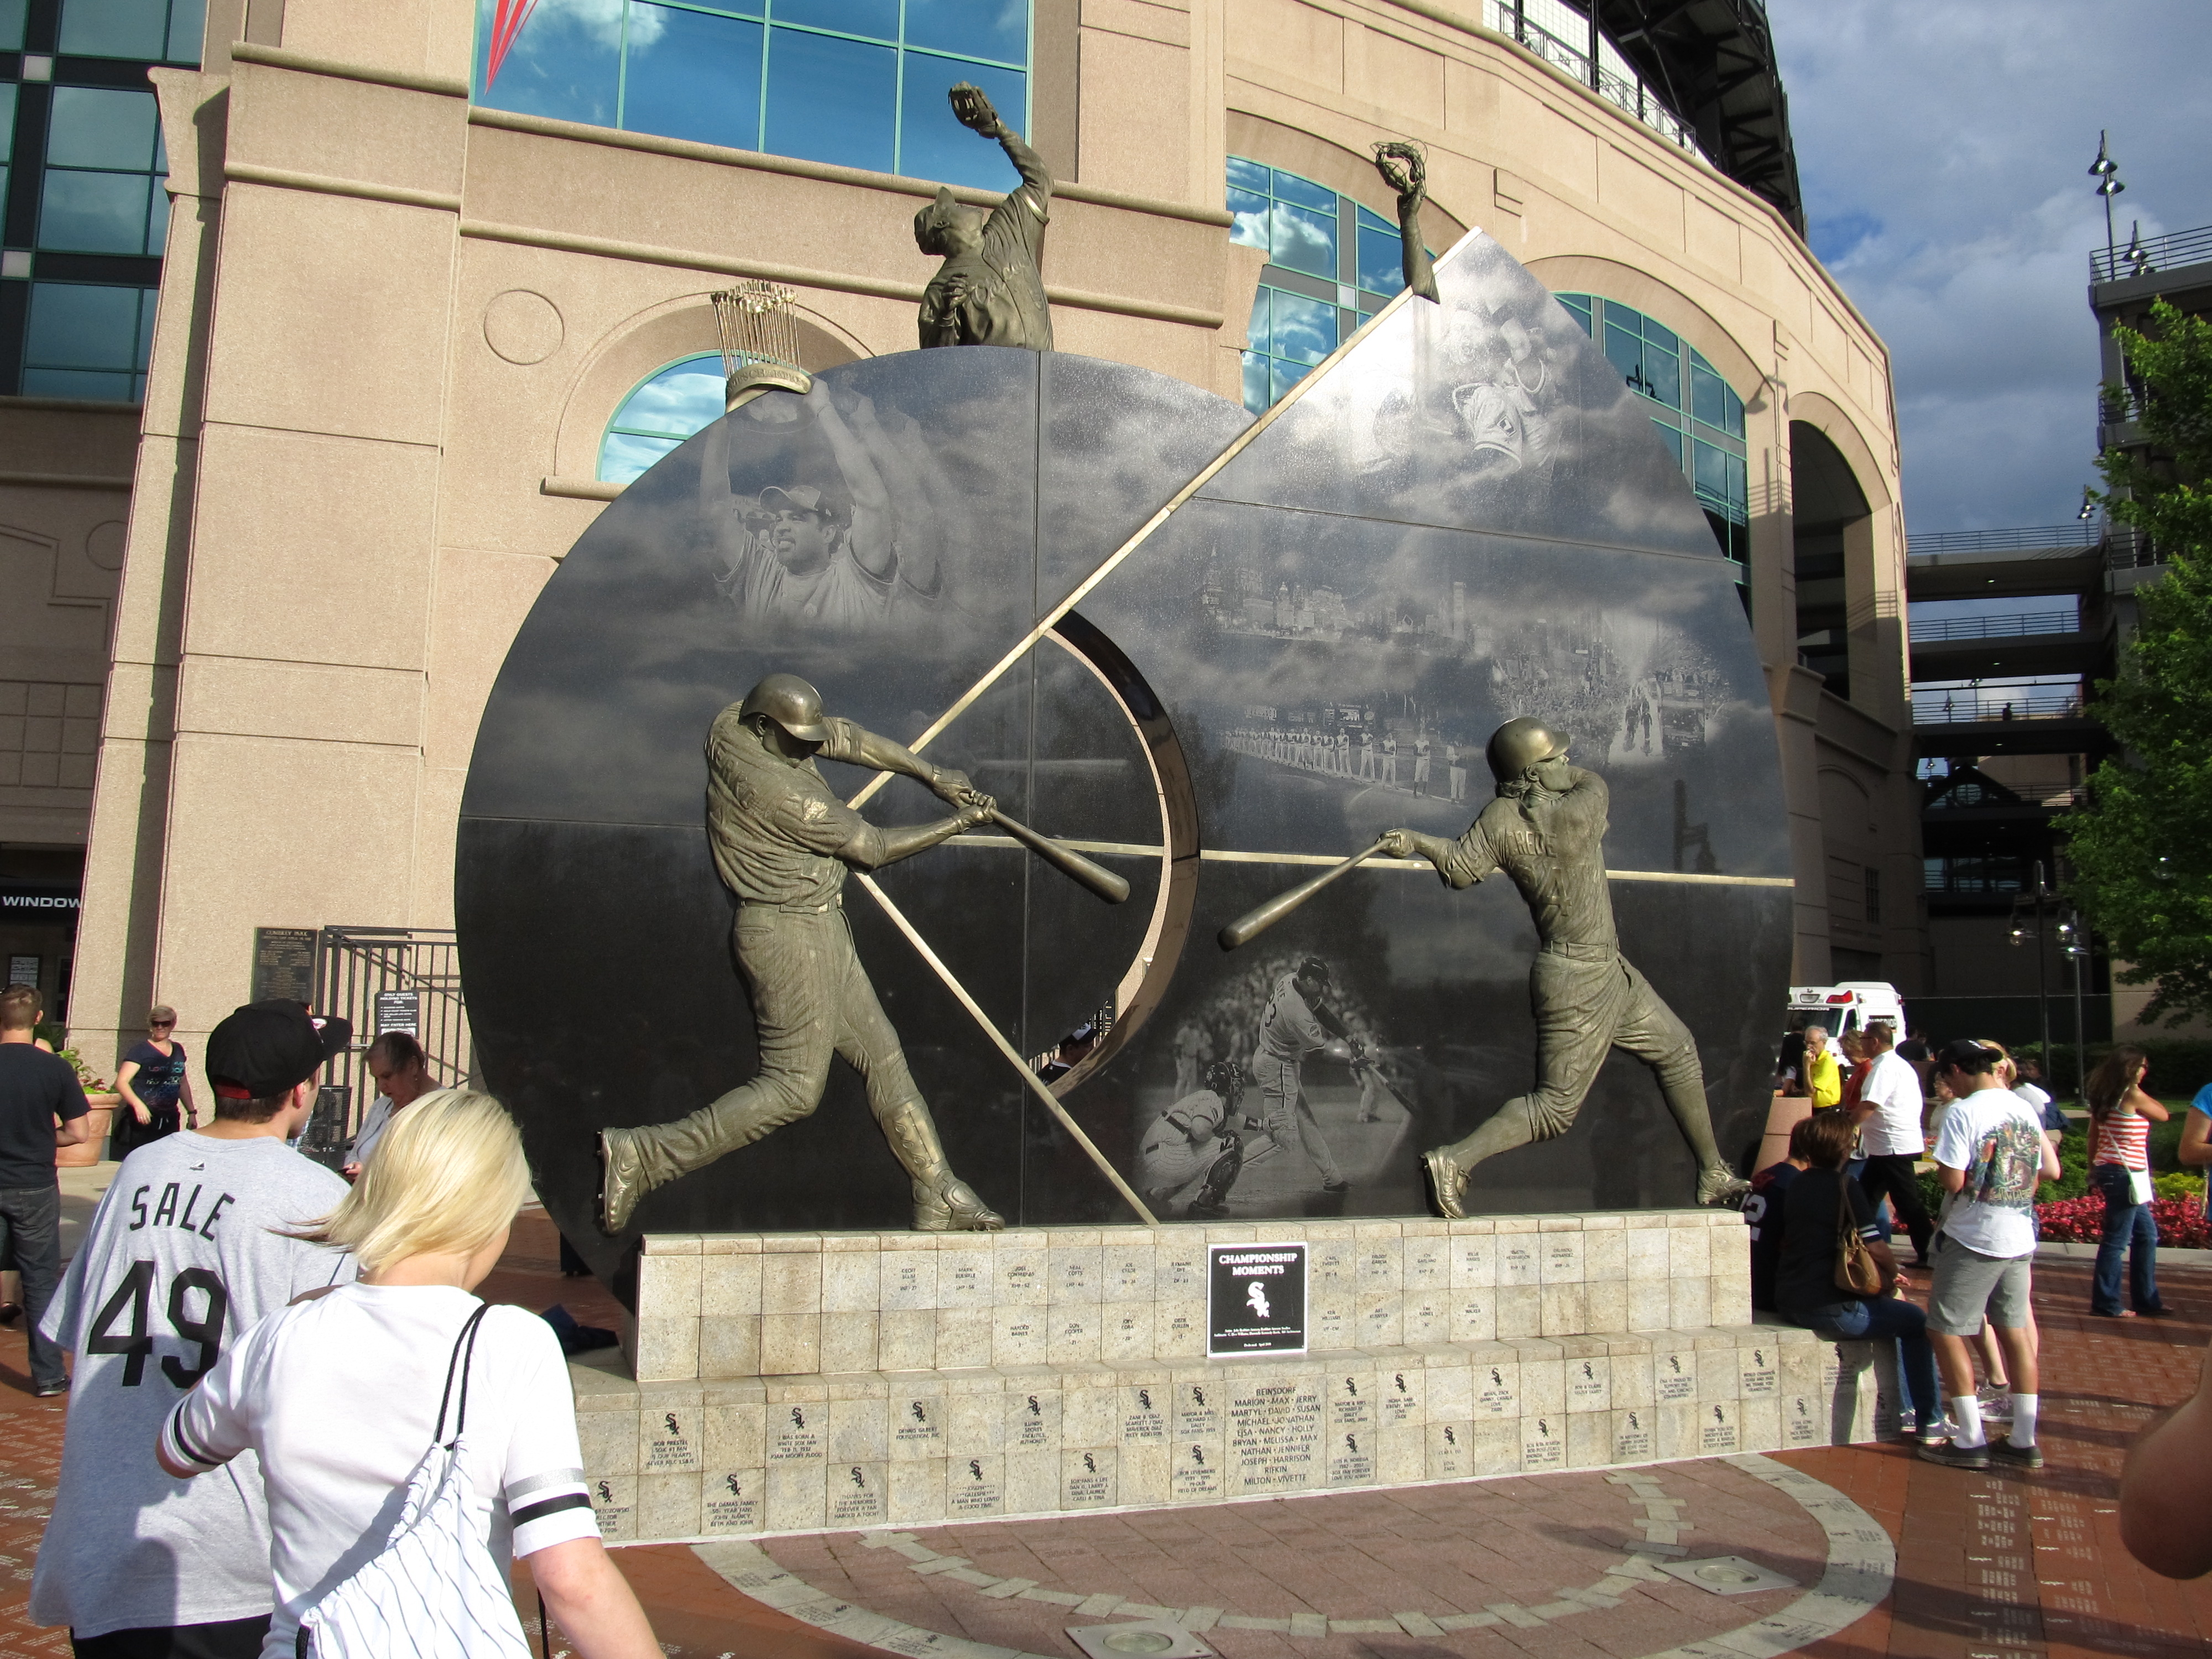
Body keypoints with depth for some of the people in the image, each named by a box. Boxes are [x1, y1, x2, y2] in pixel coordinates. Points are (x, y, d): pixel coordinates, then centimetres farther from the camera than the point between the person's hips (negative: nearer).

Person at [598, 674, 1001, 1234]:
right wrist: (958, 823, -2)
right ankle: (641, 1155, -1)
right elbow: (874, 848, -12)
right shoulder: (783, 792, -24)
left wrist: (934, 774, 7)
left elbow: (850, 739, 8)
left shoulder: (730, 724, 1)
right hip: (791, 934, -10)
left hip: (821, 930, 10)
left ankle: (938, 1193, 16)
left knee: (882, 1056, 10)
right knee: (795, 1087, -4)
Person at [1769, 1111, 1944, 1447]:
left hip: (1789, 1302, 8)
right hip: (1827, 1307, -8)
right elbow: (1874, 1247, -14)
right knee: (1918, 1322, 8)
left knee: (1890, 1308, 28)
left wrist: (1883, 1275, 22)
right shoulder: (1842, 1185, -11)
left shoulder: (1798, 1184, 12)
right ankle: (1930, 1424, 10)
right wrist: (1892, 1277, 7)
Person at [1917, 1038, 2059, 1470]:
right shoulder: (2024, 1108, 7)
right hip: (2020, 1239, 7)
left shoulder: (1963, 1112, -15)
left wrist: (1937, 1169, 1)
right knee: (2014, 1331, 13)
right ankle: (2025, 1442, 18)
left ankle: (1970, 1442, 3)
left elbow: (1953, 1179, -19)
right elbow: (2051, 1170, 14)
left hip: (1973, 1240, -7)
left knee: (1947, 1331, 2)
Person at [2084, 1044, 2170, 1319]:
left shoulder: (2104, 1096, 10)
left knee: (2147, 1234, 18)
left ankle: (2146, 1299, 25)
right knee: (2116, 1240, -3)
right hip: (2126, 1174, -9)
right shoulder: (2133, 1095, -14)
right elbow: (2163, 1115, 1)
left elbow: (2093, 1137, 13)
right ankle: (2106, 1304, 3)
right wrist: (2138, 1088, 4)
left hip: (2108, 1171, 9)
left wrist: (2094, 1172, 19)